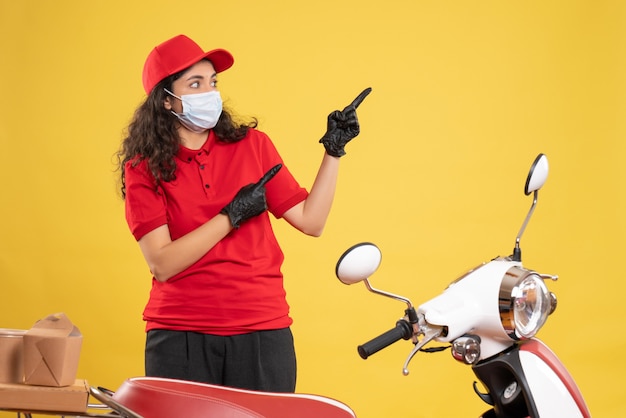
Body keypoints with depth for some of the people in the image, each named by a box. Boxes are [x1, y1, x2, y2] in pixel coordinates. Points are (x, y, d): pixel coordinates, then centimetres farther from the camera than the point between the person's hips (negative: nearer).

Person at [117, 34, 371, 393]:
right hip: (179, 337, -2)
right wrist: (232, 216, -14)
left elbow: (310, 221, 4)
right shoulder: (144, 168, -2)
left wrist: (333, 151, -1)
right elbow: (162, 264, -12)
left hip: (262, 334, 2)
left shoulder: (252, 145, 6)